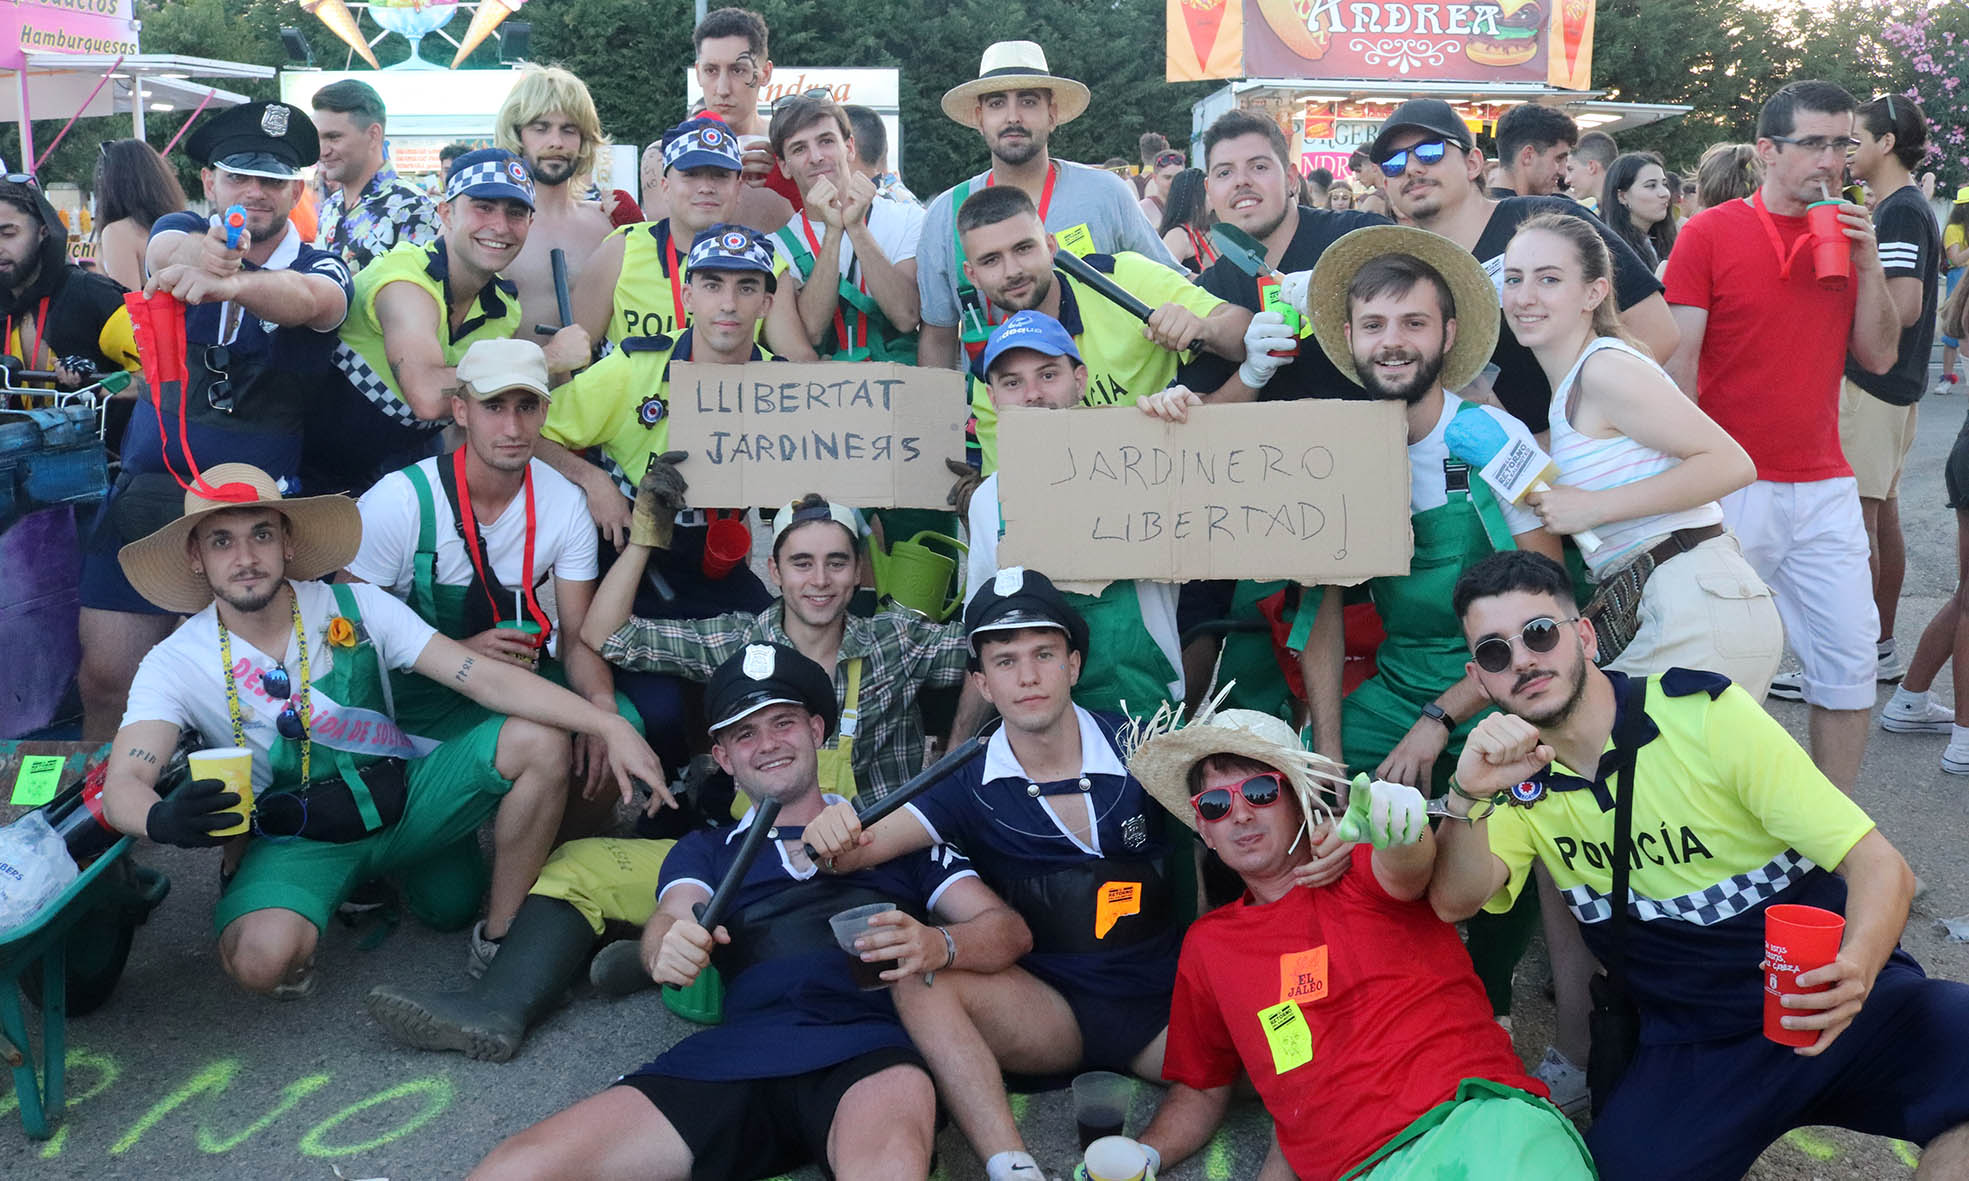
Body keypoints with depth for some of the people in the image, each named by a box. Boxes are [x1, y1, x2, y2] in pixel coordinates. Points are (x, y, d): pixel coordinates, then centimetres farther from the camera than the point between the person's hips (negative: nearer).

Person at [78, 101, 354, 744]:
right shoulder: (181, 231, 8)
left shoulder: (322, 268, 1)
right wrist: (201, 253, -42)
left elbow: (311, 300, -24)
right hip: (146, 494, 2)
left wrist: (224, 282, -46)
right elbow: (165, 252, -17)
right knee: (107, 681, 0)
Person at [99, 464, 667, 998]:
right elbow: (122, 786, -22)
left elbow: (485, 677, -18)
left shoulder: (355, 607, -9)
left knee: (538, 740, -21)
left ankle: (503, 934, 0)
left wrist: (610, 725, -30)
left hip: (401, 797, 2)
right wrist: (162, 818, -50)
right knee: (261, 958, -34)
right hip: (294, 837, -2)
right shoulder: (174, 665, -10)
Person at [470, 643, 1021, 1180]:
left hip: (869, 1043, -2)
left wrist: (937, 944, -12)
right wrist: (670, 947, -17)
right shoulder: (704, 851, 32)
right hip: (738, 1053, 2)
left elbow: (1008, 929, 13)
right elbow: (672, 922, 10)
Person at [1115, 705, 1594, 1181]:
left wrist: (1395, 823, -41)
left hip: (1480, 1116, -3)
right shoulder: (1205, 945, 19)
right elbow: (1201, 1088, 28)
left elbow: (1407, 867, -16)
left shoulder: (1358, 869, 9)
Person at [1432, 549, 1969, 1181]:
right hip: (1691, 1050, 1)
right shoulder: (1514, 772, 4)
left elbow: (1878, 865, -8)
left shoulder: (1706, 713, -6)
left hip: (1823, 1005, -1)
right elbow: (1454, 901, -12)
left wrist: (1856, 967, -29)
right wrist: (1469, 794, -31)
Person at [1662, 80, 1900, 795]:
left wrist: (1867, 264, -5)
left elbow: (1878, 356, 8)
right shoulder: (1710, 234, -5)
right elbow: (1677, 360, -8)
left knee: (1851, 661, 4)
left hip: (1825, 488, 5)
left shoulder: (1849, 234, 10)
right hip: (1733, 489, -5)